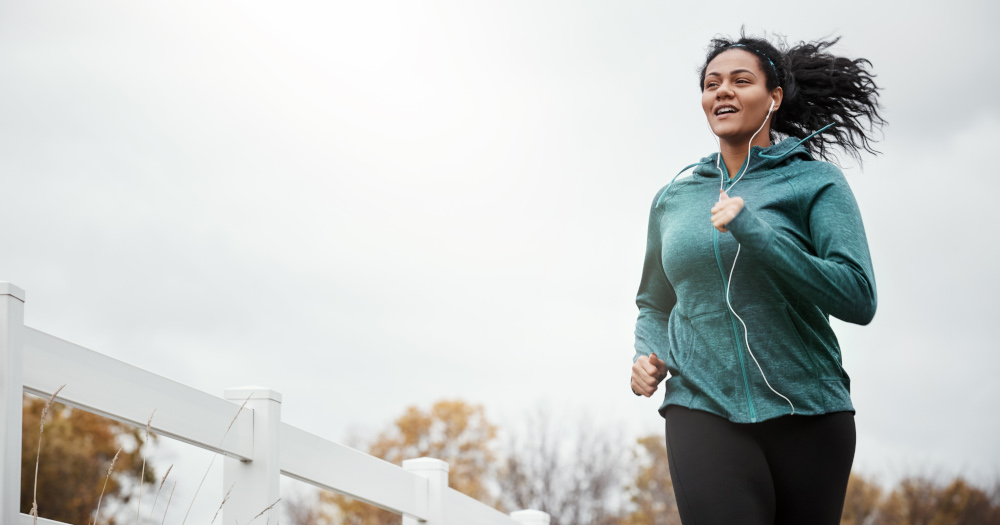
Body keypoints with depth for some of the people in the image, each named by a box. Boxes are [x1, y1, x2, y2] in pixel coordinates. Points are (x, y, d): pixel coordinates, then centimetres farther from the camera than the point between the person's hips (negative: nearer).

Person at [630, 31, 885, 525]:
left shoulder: (816, 182, 4)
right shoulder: (672, 199, 13)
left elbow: (858, 299, -8)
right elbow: (654, 304, 27)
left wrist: (756, 235, -15)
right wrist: (646, 357, 4)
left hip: (808, 413, 0)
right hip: (705, 411, 1)